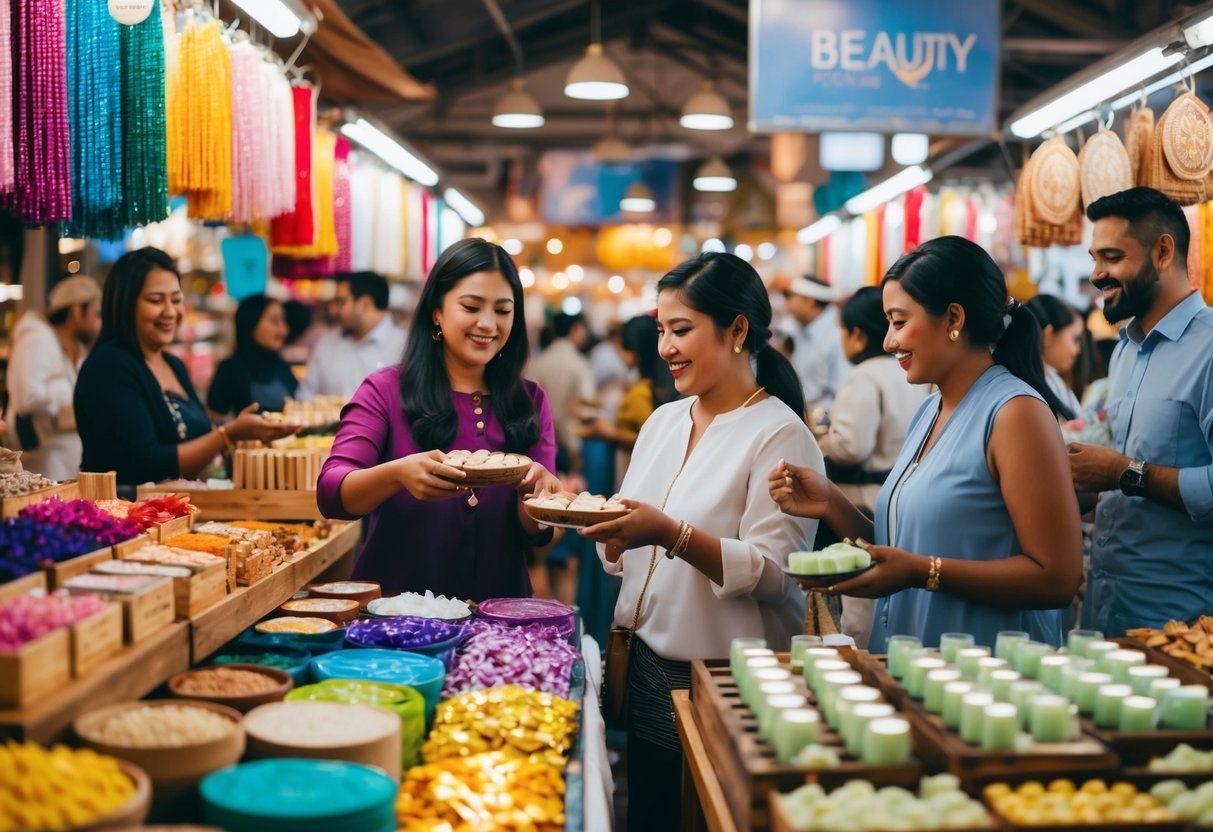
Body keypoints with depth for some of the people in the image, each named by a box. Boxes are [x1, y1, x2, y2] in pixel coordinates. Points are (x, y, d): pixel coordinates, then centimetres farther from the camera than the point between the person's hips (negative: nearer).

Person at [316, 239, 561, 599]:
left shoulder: (530, 402, 7)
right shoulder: (386, 390, 1)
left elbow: (536, 533, 6)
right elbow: (331, 493, -9)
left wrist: (532, 495, -15)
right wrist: (397, 473, -27)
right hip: (395, 607, -2)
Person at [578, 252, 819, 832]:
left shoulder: (781, 435, -12)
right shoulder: (663, 421, 9)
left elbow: (771, 572, -20)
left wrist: (672, 534, -30)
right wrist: (607, 527, -6)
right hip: (647, 664, 7)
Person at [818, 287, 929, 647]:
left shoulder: (865, 377, -15)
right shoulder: (912, 375, 13)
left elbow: (851, 445, -24)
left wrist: (819, 442, -5)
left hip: (869, 500, -10)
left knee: (862, 607, -3)